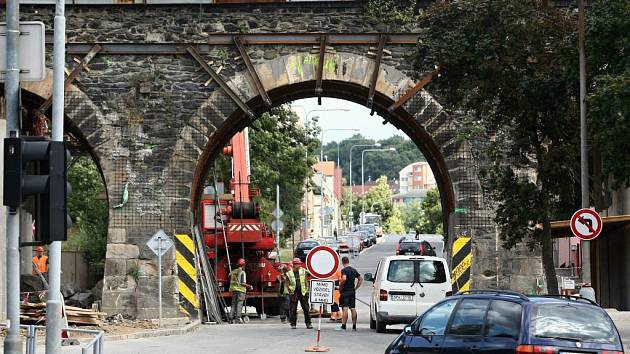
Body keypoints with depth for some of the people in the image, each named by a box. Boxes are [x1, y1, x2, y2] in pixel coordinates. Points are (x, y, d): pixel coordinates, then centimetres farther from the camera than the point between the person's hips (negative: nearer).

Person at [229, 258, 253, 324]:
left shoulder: (233, 272, 9)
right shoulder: (242, 272, -10)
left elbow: (231, 282, 16)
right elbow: (243, 283, -15)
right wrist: (249, 287, -3)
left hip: (234, 289, 6)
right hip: (240, 290, -6)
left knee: (233, 304, 9)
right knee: (239, 304, -5)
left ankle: (231, 318, 6)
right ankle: (237, 318, -12)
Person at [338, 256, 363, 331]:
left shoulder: (344, 270, -11)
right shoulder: (354, 270, 11)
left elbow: (344, 279, -29)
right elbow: (361, 279, 18)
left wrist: (340, 286, -13)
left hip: (345, 291, -7)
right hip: (352, 291, 7)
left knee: (345, 308, -9)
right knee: (353, 308, 9)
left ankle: (343, 326, -13)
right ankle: (354, 326, 10)